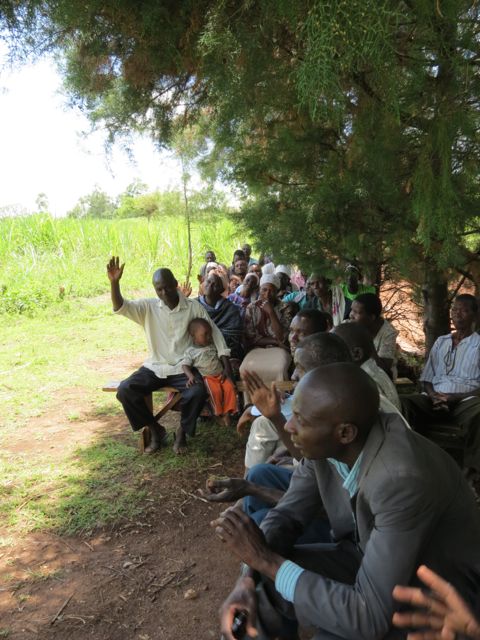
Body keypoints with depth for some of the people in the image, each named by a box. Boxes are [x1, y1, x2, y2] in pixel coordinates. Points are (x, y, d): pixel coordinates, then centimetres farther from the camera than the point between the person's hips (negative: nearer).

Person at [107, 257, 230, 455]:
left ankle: (182, 432, -1)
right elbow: (120, 307, -15)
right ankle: (156, 430, 2)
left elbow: (214, 333, 2)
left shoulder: (194, 307, -2)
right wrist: (114, 282, -34)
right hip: (155, 367, 2)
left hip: (184, 368, -2)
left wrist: (226, 366, -5)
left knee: (198, 392, -32)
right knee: (124, 390, -20)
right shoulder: (148, 307, -1)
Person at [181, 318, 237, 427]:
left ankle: (227, 412, -12)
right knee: (215, 391, -29)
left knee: (230, 388, -21)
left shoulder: (213, 346, 11)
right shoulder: (190, 351, -3)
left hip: (221, 374, 4)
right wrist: (190, 376, -26)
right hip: (207, 377, -4)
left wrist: (226, 370, 10)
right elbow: (185, 365, -9)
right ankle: (219, 413, -10)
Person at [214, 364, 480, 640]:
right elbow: (287, 514, -4)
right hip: (370, 556, 6)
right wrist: (248, 579, -20)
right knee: (263, 583, -7)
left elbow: (370, 617, -35)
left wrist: (265, 559, -29)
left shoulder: (403, 479, -38)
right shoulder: (326, 443, -16)